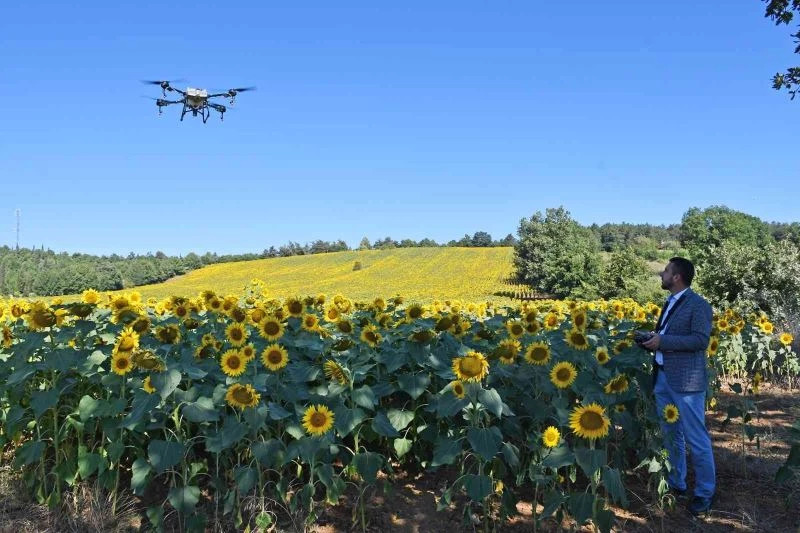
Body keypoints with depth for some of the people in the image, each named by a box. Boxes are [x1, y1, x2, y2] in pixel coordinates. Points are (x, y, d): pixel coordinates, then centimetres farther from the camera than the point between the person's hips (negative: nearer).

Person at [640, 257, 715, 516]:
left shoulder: (698, 305, -11)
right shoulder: (670, 303, 15)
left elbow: (701, 340, -21)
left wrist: (662, 341, -21)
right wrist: (650, 339, 4)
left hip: (686, 380, -9)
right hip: (663, 378, 9)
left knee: (696, 439, 1)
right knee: (670, 435, 16)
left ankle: (705, 493, 13)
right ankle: (676, 484, 28)